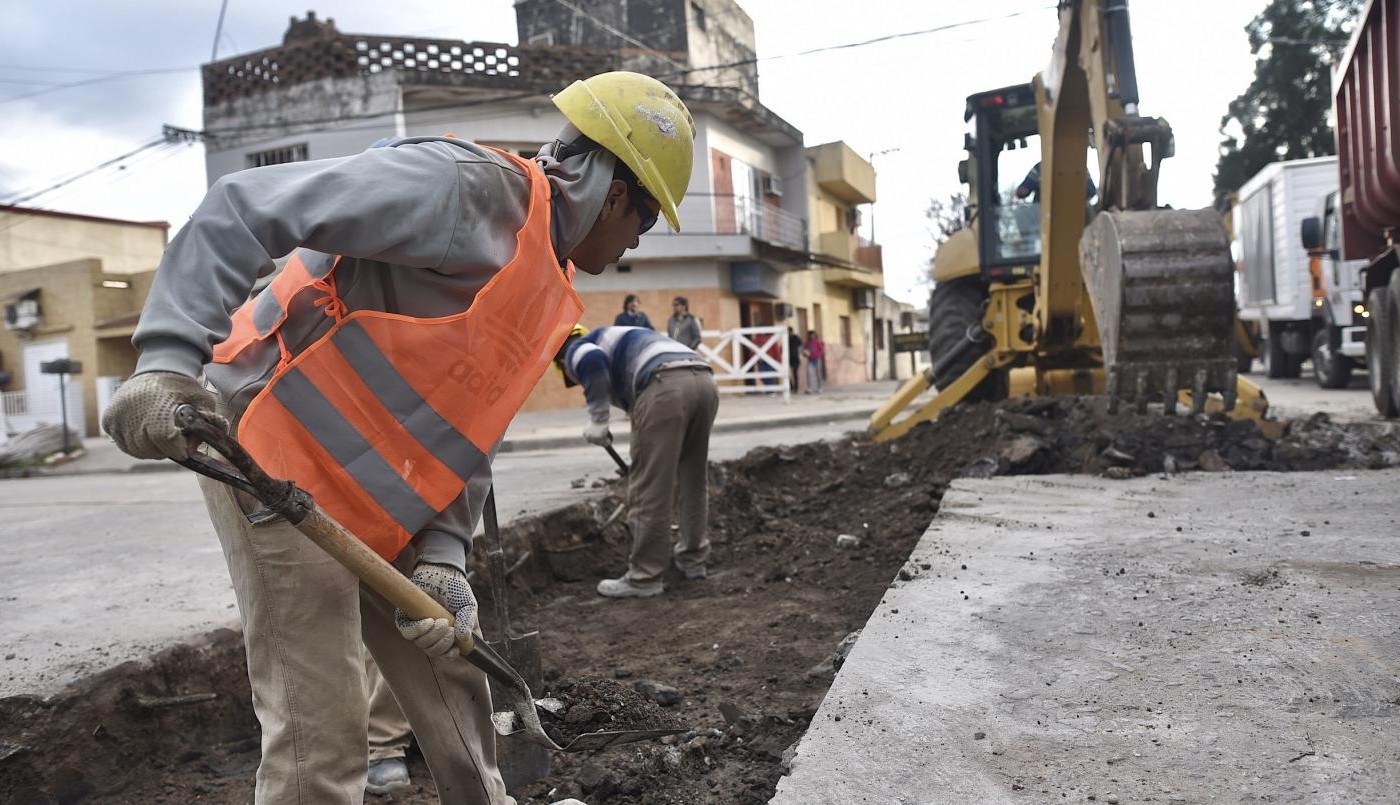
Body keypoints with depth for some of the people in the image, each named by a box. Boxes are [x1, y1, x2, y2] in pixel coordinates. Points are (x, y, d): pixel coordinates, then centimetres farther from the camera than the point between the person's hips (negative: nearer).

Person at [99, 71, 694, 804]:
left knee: (448, 682, 17)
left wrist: (441, 555, -3)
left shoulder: (548, 289, 11)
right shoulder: (471, 187, -18)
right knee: (320, 723, -5)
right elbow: (245, 206, -24)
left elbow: (468, 434, 9)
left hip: (377, 505, 9)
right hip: (277, 458, -9)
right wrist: (167, 361, -34)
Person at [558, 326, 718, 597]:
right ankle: (693, 558, 35)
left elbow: (591, 361, -10)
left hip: (666, 386, -8)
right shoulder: (622, 342, 40)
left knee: (649, 486, 1)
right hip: (704, 380, 8)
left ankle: (644, 577, 8)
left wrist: (597, 419, -3)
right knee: (694, 477, 22)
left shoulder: (576, 350, 19)